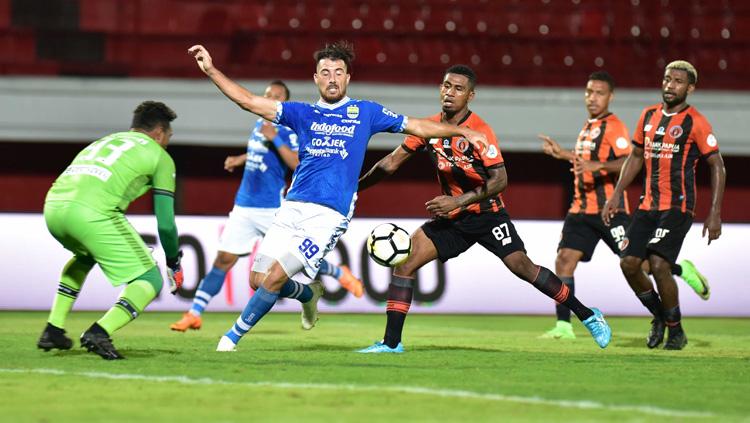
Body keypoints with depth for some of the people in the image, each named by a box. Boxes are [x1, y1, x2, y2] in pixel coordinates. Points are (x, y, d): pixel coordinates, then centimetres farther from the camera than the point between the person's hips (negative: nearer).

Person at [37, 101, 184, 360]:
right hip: (92, 212, -7)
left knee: (85, 256, 39)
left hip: (52, 205, 7)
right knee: (149, 281, 6)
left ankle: (54, 330, 30)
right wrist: (174, 264, 29)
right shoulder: (159, 156, 17)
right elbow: (165, 224, 12)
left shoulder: (104, 141, 35)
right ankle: (99, 333, -16)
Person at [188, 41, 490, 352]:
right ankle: (308, 293, 30)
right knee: (259, 277, -1)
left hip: (329, 215, -3)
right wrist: (211, 71, 1)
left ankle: (233, 336, 0)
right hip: (293, 207, 3)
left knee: (276, 277, -15)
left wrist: (463, 131, 8)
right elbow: (249, 102, 9)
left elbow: (419, 127, 15)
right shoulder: (302, 113, 13)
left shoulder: (365, 112, 10)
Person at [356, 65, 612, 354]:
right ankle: (391, 342, -5)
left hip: (486, 213, -5)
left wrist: (458, 201, -27)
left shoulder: (479, 131, -17)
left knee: (522, 266, -15)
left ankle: (588, 316, 0)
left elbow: (499, 180, -21)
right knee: (404, 262, -9)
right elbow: (392, 162, 7)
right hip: (451, 219, 5)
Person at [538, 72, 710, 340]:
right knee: (564, 261, -6)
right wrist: (563, 154, 33)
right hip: (581, 209, 8)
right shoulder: (588, 126, 19)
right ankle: (563, 327, -5)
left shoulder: (613, 126, -8)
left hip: (610, 209, -8)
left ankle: (683, 270, 20)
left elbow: (627, 162, -23)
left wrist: (596, 166, -35)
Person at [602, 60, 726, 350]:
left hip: (678, 207, -6)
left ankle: (676, 332, 2)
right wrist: (616, 195, 16)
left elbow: (717, 166, -6)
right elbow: (636, 157, 22)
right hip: (648, 204, 6)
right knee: (629, 263, -2)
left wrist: (714, 214, -12)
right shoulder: (649, 116, 11)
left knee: (659, 265, -17)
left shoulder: (695, 123, -8)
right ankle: (659, 316, 22)